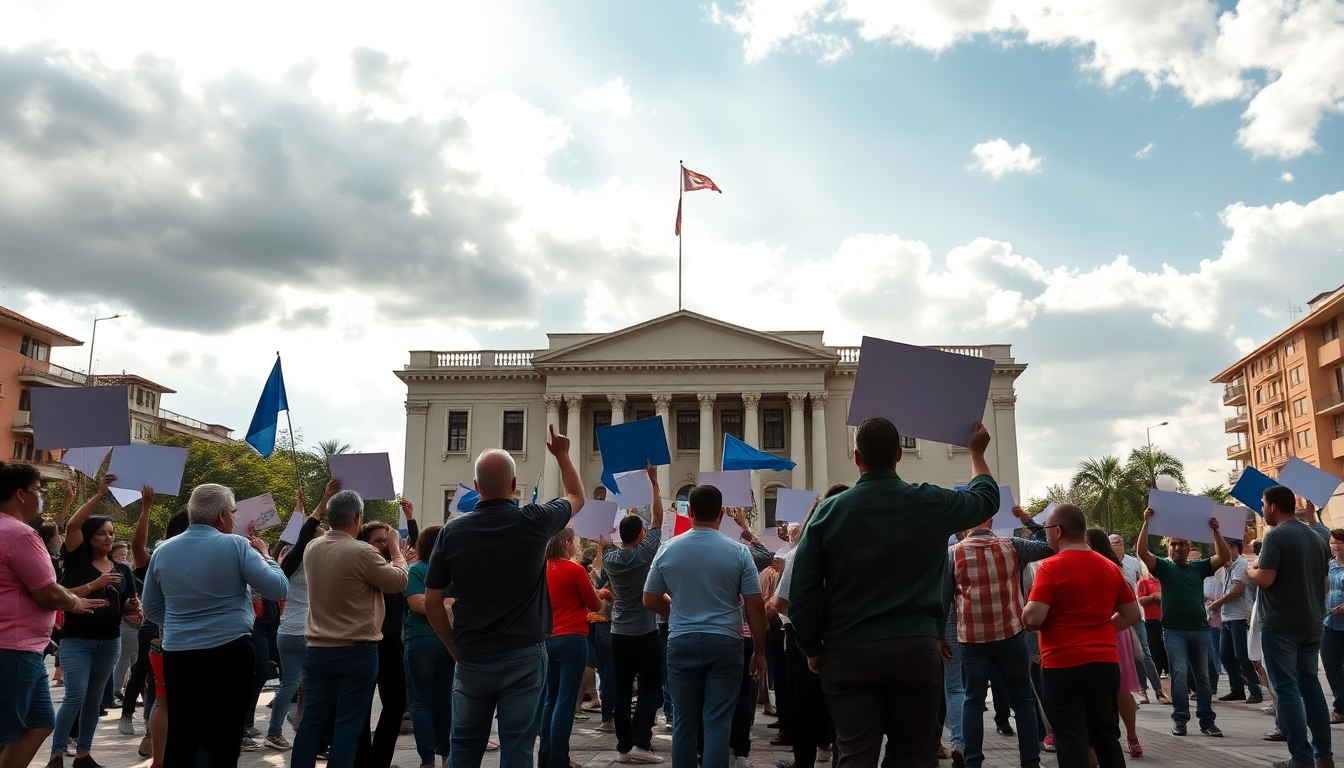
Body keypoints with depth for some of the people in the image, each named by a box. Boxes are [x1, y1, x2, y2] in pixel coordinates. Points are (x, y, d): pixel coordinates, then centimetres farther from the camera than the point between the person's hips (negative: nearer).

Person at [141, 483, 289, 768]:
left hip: (178, 656, 5)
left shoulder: (162, 551, 6)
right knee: (223, 743, 2)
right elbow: (279, 589, -10)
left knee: (180, 742, 12)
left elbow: (152, 609, 15)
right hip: (229, 653, -5)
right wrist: (264, 555, 6)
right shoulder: (235, 545, -11)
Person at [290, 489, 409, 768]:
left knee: (312, 721, 12)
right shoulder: (362, 553, -18)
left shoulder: (312, 549, 2)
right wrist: (396, 550, 8)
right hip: (356, 652, -6)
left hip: (317, 650, 6)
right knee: (348, 727, 2)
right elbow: (400, 581, -6)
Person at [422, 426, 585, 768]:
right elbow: (576, 497, 13)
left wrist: (455, 648, 12)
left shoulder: (452, 531, -5)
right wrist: (562, 455, 26)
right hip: (524, 658, -2)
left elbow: (432, 603, 0)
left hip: (471, 661, 2)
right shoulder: (534, 522, -9)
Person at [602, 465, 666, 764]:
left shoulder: (609, 560, 1)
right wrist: (654, 482, 1)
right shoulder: (644, 553, -13)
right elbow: (657, 518, -5)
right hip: (645, 633, -4)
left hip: (618, 634, 4)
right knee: (650, 688, 3)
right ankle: (641, 742, -5)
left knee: (622, 691, 7)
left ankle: (624, 746, 9)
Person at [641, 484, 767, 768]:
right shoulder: (738, 552, -6)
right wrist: (759, 651, 3)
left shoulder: (667, 550, -1)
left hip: (682, 644, 2)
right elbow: (755, 606, -6)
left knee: (684, 721, 10)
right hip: (724, 644, -2)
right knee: (718, 724, 1)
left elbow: (650, 601, 6)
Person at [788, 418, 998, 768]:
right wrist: (977, 452, 37)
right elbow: (987, 499, 21)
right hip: (917, 648, 1)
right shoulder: (931, 503, -1)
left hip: (848, 654, 0)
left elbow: (802, 591, -3)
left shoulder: (828, 511, -3)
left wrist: (812, 648, 9)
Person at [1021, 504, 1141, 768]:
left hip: (1064, 666, -6)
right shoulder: (1110, 567, 7)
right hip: (1105, 663, 6)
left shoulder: (1051, 568, -13)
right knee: (1107, 736, 16)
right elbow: (1132, 615, 13)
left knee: (1072, 741, 1)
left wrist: (1023, 615, 1)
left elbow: (1033, 619, -19)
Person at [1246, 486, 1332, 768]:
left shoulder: (1276, 535, -13)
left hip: (1281, 625, -8)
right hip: (1312, 623, 8)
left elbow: (1265, 578, -21)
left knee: (1287, 688, -3)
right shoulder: (1316, 537, 12)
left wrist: (1250, 571, -1)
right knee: (1310, 685, 15)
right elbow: (1325, 585, 16)